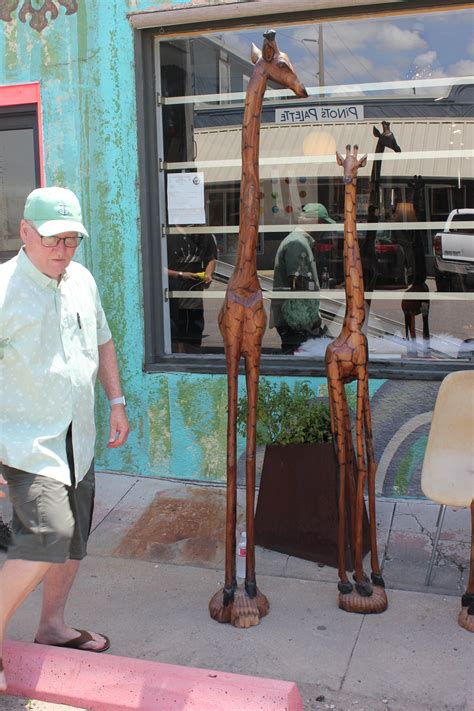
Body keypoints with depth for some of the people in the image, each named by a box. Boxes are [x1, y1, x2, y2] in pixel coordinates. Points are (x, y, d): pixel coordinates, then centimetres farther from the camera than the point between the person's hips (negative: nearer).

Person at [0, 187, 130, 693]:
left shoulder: (82, 280, 7)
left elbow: (101, 342, 20)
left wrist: (116, 402, 15)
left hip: (77, 438, 7)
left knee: (74, 538, 14)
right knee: (47, 533, -20)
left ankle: (52, 627, 34)